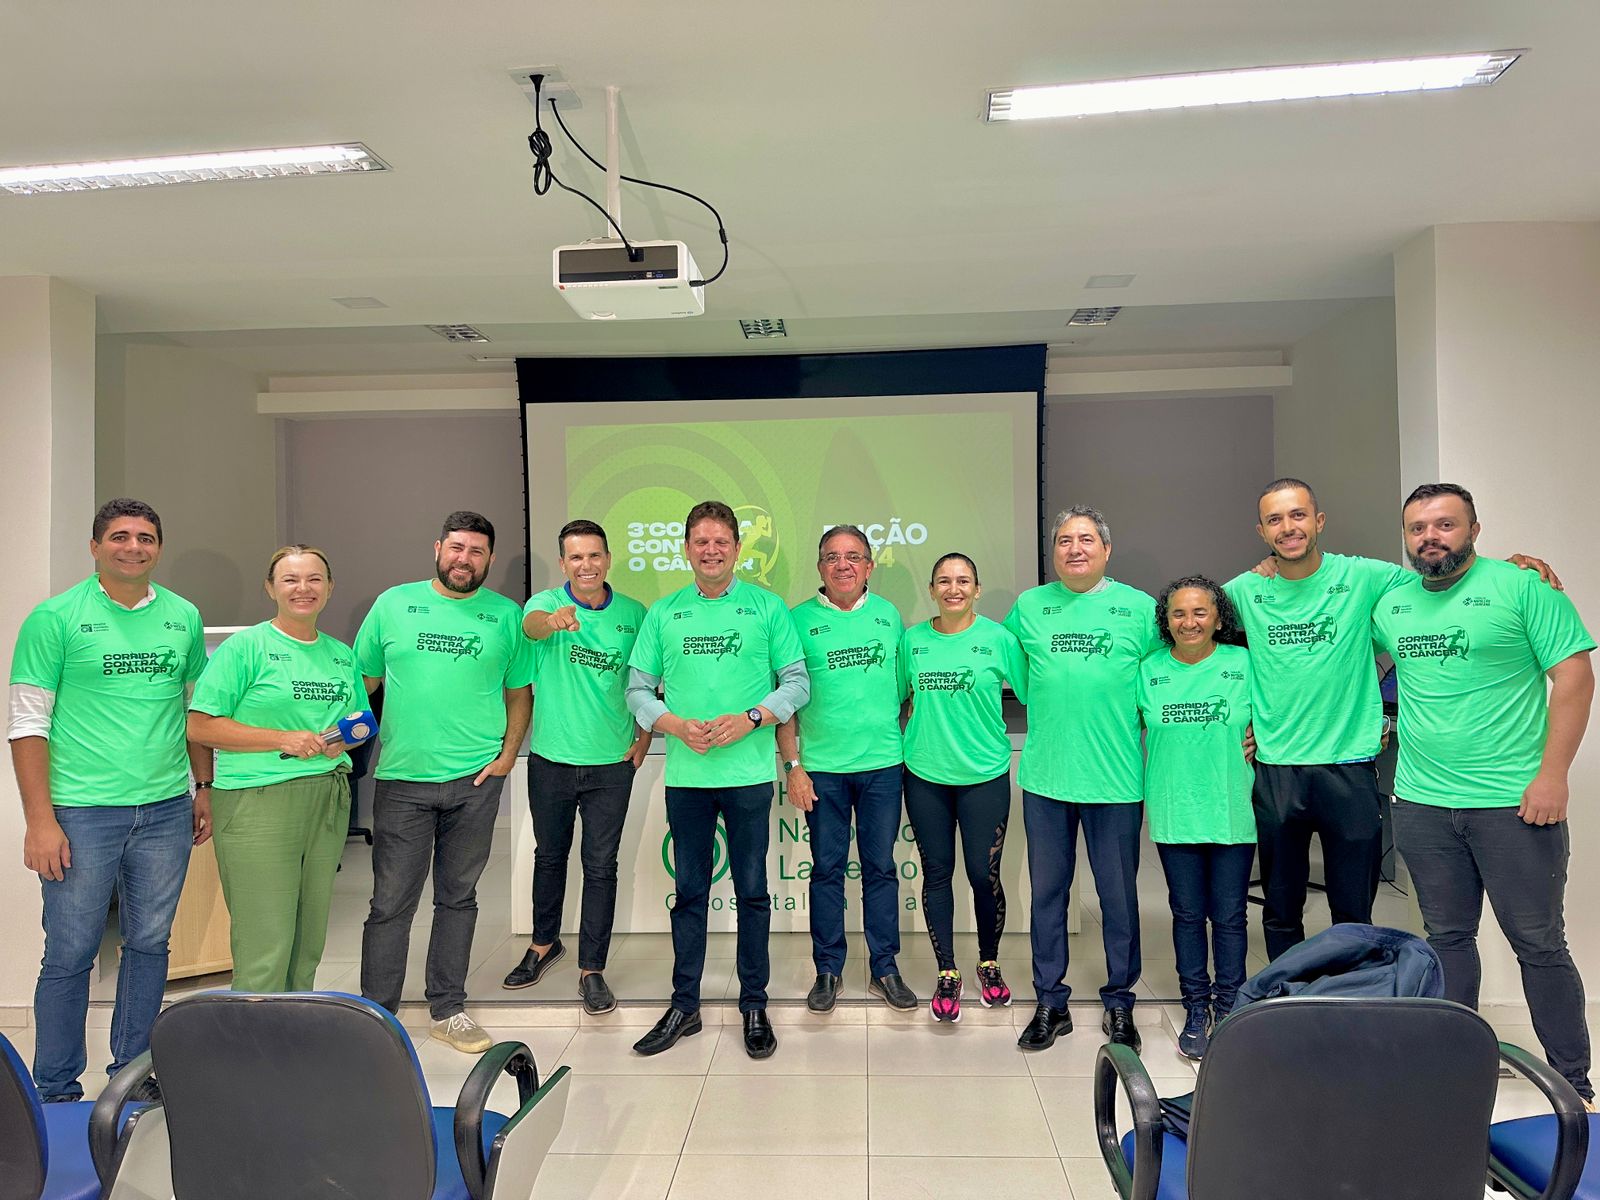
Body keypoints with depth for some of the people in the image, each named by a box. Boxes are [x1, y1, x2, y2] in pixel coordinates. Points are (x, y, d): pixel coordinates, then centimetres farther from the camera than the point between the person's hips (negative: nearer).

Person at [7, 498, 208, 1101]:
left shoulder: (183, 616, 7)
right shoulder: (56, 617, -5)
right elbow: (28, 725, -7)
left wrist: (204, 788, 11)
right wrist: (40, 820, -12)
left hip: (166, 811, 4)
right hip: (82, 812, -4)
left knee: (149, 945, 13)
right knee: (70, 954, 5)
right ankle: (57, 1093, 23)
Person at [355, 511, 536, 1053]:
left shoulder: (506, 616, 5)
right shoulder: (394, 603, 4)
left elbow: (519, 691, 9)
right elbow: (363, 679, 9)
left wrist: (508, 752, -2)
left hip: (477, 781, 1)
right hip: (403, 779, -1)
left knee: (458, 897, 12)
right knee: (391, 902, 2)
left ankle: (447, 1009, 25)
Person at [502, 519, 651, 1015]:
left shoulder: (634, 614, -1)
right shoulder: (546, 603, -6)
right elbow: (531, 624, -31)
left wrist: (644, 736, 0)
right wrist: (553, 621, -55)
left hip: (611, 764, 0)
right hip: (551, 758, 0)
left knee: (601, 866, 4)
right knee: (549, 855, 18)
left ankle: (591, 970, 16)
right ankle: (544, 945, 39)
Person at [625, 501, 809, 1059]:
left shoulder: (766, 606, 2)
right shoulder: (663, 612, 7)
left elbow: (797, 682, 1)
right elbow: (639, 688, 8)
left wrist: (749, 719, -13)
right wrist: (676, 726, -10)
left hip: (749, 772, -2)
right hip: (685, 773, 2)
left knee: (752, 891, 7)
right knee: (689, 891, 11)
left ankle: (754, 1005, 21)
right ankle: (684, 1006, 23)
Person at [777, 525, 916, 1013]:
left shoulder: (889, 615, 6)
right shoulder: (799, 620, -1)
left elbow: (905, 687, 13)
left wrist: (909, 748, 8)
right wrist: (792, 765, -5)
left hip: (883, 764, 2)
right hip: (822, 768, -2)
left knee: (881, 868, 9)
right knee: (827, 869, 7)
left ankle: (884, 968, 22)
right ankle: (828, 970, 21)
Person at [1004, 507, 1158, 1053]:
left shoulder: (1138, 607, 2)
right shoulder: (1028, 606, 7)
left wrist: (1124, 721, 1)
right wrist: (1051, 716, 9)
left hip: (1115, 778, -1)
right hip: (1044, 777, 2)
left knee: (1118, 895, 9)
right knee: (1047, 893, 10)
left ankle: (1119, 1003, 26)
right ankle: (1051, 1003, 24)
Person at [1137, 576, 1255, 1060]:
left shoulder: (1245, 664, -2)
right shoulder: (1149, 670, 2)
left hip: (1233, 813, -1)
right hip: (1174, 813, 1)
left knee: (1229, 915, 8)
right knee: (1187, 913, 11)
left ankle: (1229, 1008, 24)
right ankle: (1195, 1009, 24)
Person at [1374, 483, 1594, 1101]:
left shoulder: (1521, 586, -6)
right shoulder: (1389, 602, 8)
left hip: (1513, 802, -4)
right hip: (1421, 803, 5)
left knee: (1539, 944, 5)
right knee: (1447, 937, 15)